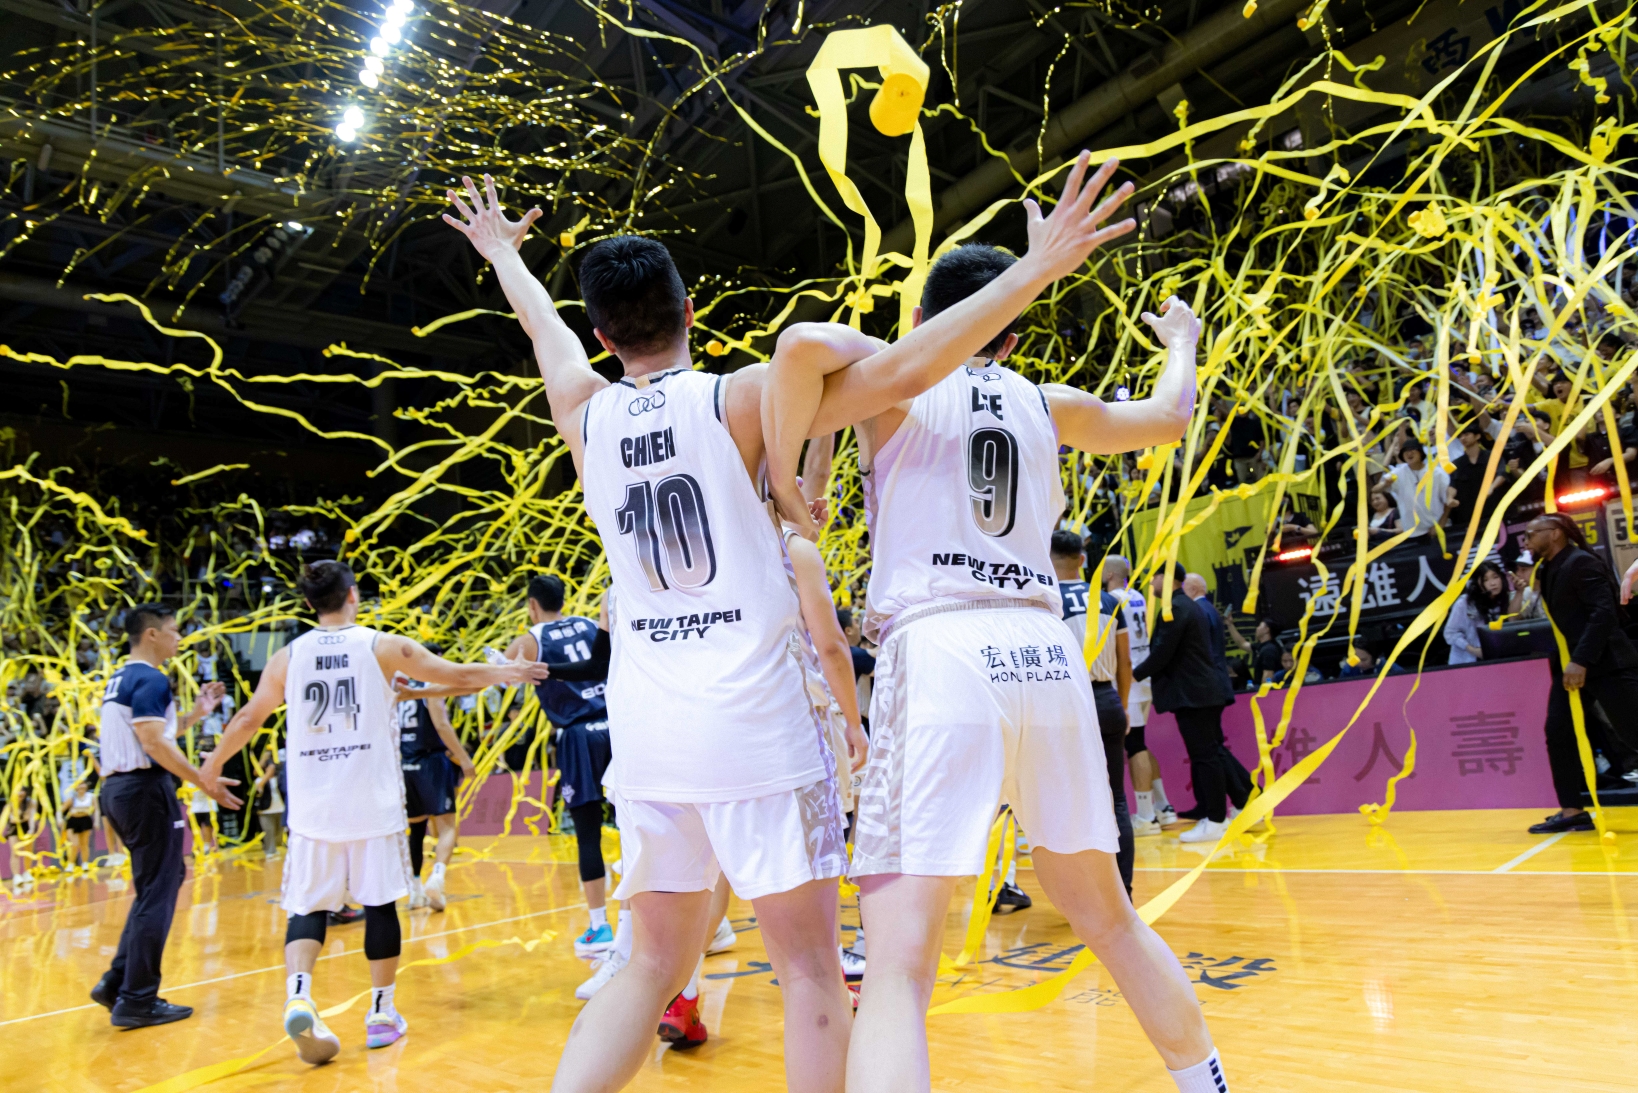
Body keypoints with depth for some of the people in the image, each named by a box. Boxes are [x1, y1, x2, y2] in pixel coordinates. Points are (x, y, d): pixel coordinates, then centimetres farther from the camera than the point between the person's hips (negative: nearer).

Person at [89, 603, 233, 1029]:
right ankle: (136, 1001, 3)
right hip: (146, 789, -10)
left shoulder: (119, 680, 17)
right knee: (157, 894, -3)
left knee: (159, 884, 19)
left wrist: (193, 716, 20)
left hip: (118, 787, 10)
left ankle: (117, 982, 18)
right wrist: (204, 781, -19)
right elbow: (155, 743, -22)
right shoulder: (151, 680, -14)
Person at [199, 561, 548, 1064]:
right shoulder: (382, 646, -3)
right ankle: (382, 1012, 17)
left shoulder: (287, 657, 5)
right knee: (380, 904, 9)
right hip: (373, 802, -2)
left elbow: (249, 718, 17)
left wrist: (214, 763, 34)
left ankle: (298, 995, -13)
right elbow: (460, 675, 2)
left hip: (312, 806, 2)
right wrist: (508, 672, 19)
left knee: (307, 908, 9)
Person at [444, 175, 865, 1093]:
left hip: (644, 727, 5)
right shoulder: (736, 398, -3)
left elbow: (546, 329, 30)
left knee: (655, 966, 17)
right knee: (812, 971, 5)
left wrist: (502, 251, 46)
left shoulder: (588, 418, 10)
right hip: (754, 717, -5)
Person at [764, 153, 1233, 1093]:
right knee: (1107, 916, 24)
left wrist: (780, 471, -1)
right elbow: (1168, 418, 38)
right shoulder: (1047, 404, 20)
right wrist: (1181, 343, 59)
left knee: (901, 962, -8)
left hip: (940, 654, -4)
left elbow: (806, 343, -14)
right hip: (1046, 658, 5)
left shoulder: (891, 380, 9)